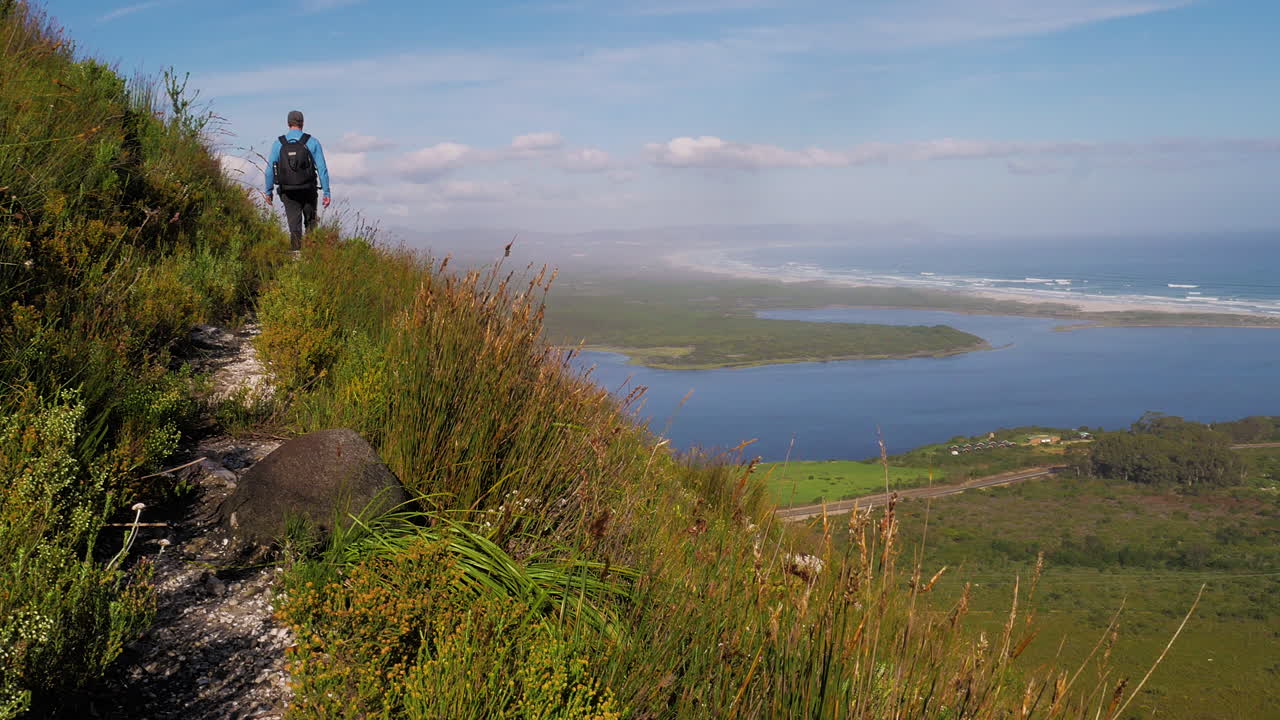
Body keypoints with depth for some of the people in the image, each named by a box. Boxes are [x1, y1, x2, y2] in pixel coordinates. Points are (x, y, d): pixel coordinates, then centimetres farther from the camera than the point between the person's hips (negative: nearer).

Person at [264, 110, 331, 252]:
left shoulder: (278, 143, 1)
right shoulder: (312, 142, -2)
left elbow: (270, 169, 0)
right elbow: (322, 169, -6)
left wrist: (268, 191, 9)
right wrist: (326, 192, -3)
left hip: (288, 192, 0)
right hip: (308, 191, 0)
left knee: (294, 225, 3)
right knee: (310, 223, 16)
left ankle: (296, 253, -8)